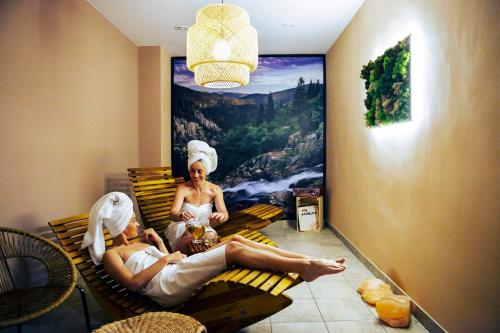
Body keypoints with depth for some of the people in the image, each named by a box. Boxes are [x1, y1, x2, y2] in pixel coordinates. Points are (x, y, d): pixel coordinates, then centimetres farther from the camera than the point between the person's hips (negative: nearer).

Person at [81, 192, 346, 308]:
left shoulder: (137, 243, 29)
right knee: (234, 249, -23)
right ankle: (304, 267, -25)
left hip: (177, 273, 8)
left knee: (235, 239, -12)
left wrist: (159, 244, 15)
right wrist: (166, 259, -10)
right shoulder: (111, 254, 6)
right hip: (166, 285, -8)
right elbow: (133, 283, -12)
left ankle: (304, 260, -16)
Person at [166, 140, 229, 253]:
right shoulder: (183, 188, -13)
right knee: (191, 238, -35)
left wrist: (221, 216, -44)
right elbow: (172, 214, -25)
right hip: (182, 228, -1)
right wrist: (181, 215, -52)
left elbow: (225, 213, -17)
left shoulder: (215, 190, -7)